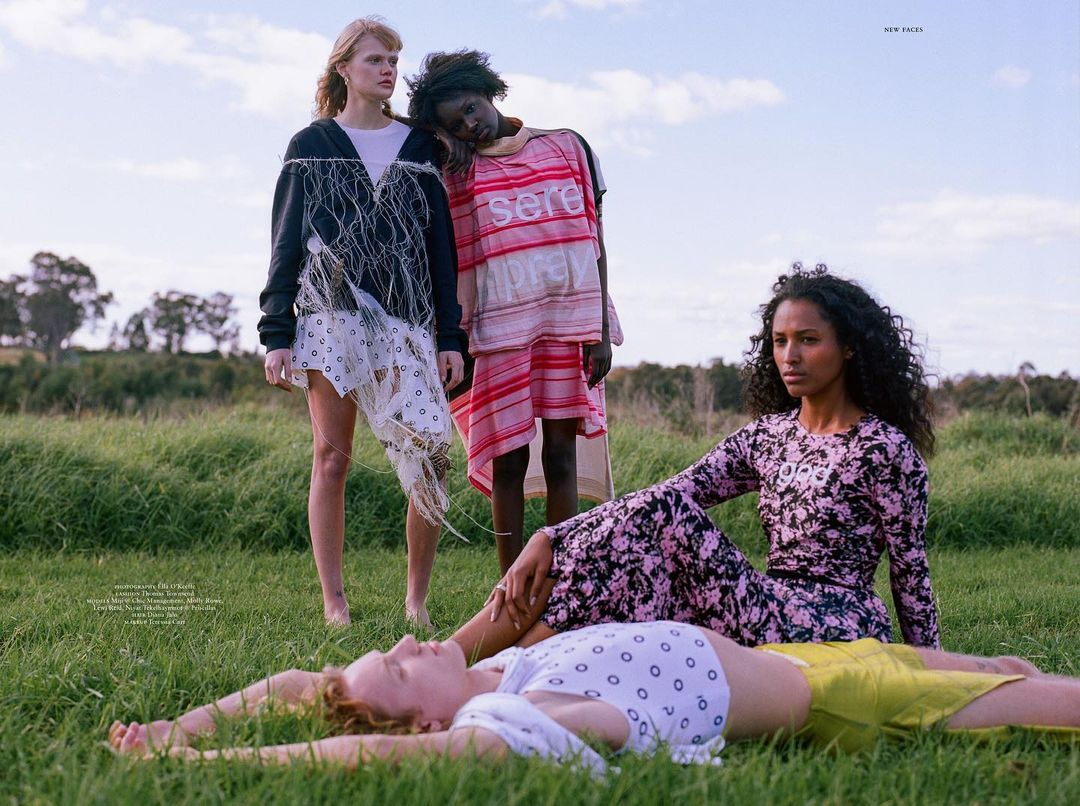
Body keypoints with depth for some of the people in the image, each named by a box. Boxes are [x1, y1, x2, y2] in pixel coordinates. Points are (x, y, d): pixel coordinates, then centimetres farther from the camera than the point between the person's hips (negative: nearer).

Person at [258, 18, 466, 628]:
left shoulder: (419, 148, 14)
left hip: (406, 320, 1)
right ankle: (334, 604, 3)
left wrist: (452, 336, 2)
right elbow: (287, 242, 7)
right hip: (331, 319, -1)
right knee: (332, 458, -2)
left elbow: (441, 245, 10)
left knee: (431, 454, -11)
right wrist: (277, 336, -1)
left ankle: (418, 600, 2)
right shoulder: (312, 146, 11)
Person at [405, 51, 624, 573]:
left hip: (571, 321, 1)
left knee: (561, 452, 2)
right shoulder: (459, 176, 6)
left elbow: (595, 242, 7)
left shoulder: (567, 147, 9)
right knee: (510, 457, -1)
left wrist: (601, 330, 2)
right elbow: (453, 264, 5)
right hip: (502, 326, -1)